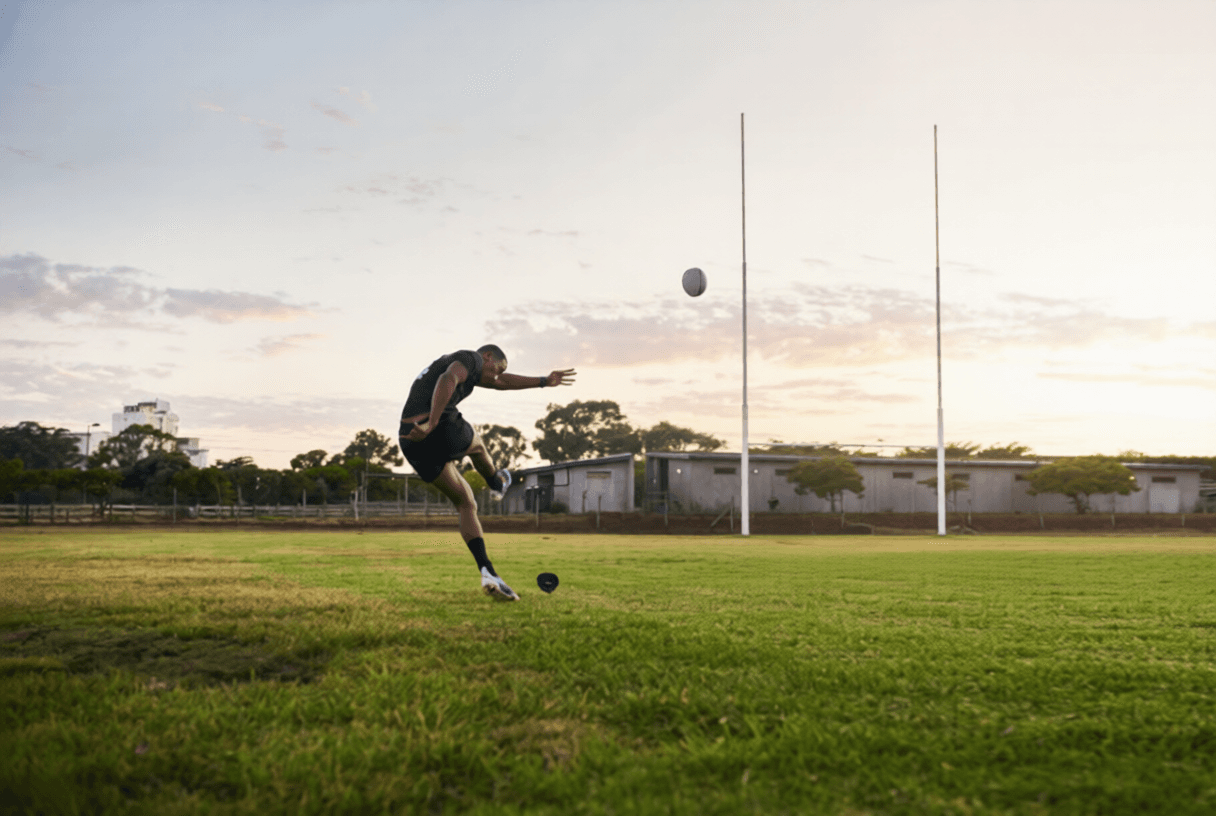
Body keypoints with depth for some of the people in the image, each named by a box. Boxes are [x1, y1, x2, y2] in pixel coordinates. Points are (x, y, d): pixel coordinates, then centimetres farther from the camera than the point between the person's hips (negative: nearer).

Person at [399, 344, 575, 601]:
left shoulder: (452, 365, 32)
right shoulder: (471, 358, 3)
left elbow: (503, 382, 42)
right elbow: (447, 380, -21)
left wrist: (544, 381, 49)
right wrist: (431, 424, -30)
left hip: (411, 445, 9)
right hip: (443, 431, -9)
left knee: (466, 504, 17)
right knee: (476, 444, 31)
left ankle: (487, 572, 6)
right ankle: (496, 484, 60)